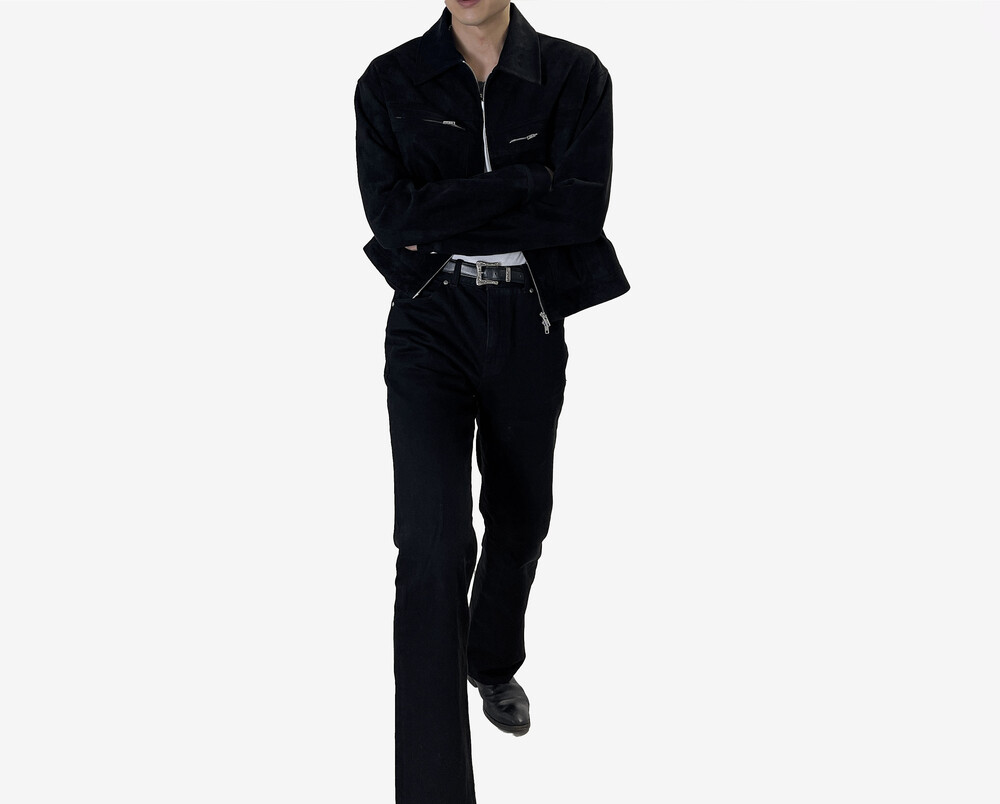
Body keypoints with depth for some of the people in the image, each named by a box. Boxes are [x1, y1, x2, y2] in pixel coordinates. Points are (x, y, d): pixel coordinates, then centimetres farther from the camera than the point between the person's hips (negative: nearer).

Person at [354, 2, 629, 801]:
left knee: (519, 517, 19)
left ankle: (494, 661, 51)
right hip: (430, 324, -2)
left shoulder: (575, 76, -2)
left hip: (530, 326, 2)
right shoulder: (389, 83, -2)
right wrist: (526, 182, -17)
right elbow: (391, 215, -14)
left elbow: (584, 206, -15)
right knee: (434, 544, -14)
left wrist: (445, 216, -14)